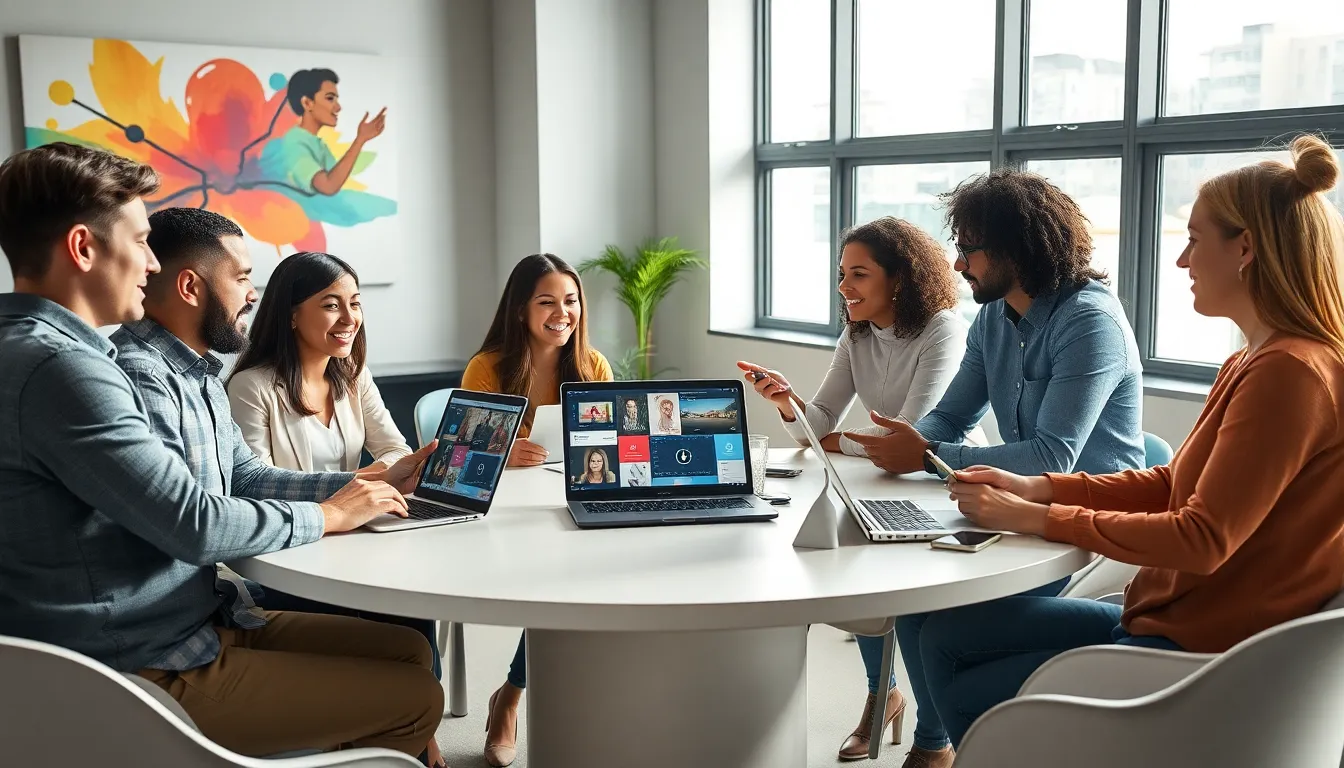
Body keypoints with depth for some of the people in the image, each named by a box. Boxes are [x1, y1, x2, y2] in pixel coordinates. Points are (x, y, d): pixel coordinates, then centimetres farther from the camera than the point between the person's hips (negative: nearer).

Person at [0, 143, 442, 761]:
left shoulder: (57, 352, 12)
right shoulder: (57, 368, -22)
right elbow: (195, 523, -23)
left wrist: (354, 486, 8)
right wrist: (327, 515, -6)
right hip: (151, 670, -10)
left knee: (408, 648, 12)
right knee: (415, 698, -5)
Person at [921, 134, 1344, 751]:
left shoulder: (1289, 374, -23)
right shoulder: (1252, 362, 11)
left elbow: (1203, 539, -26)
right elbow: (1172, 484, 13)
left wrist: (1040, 519, -19)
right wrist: (1038, 489, 1)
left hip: (1205, 652, -9)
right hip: (1162, 616, 9)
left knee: (971, 700, -1)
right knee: (945, 636, 9)